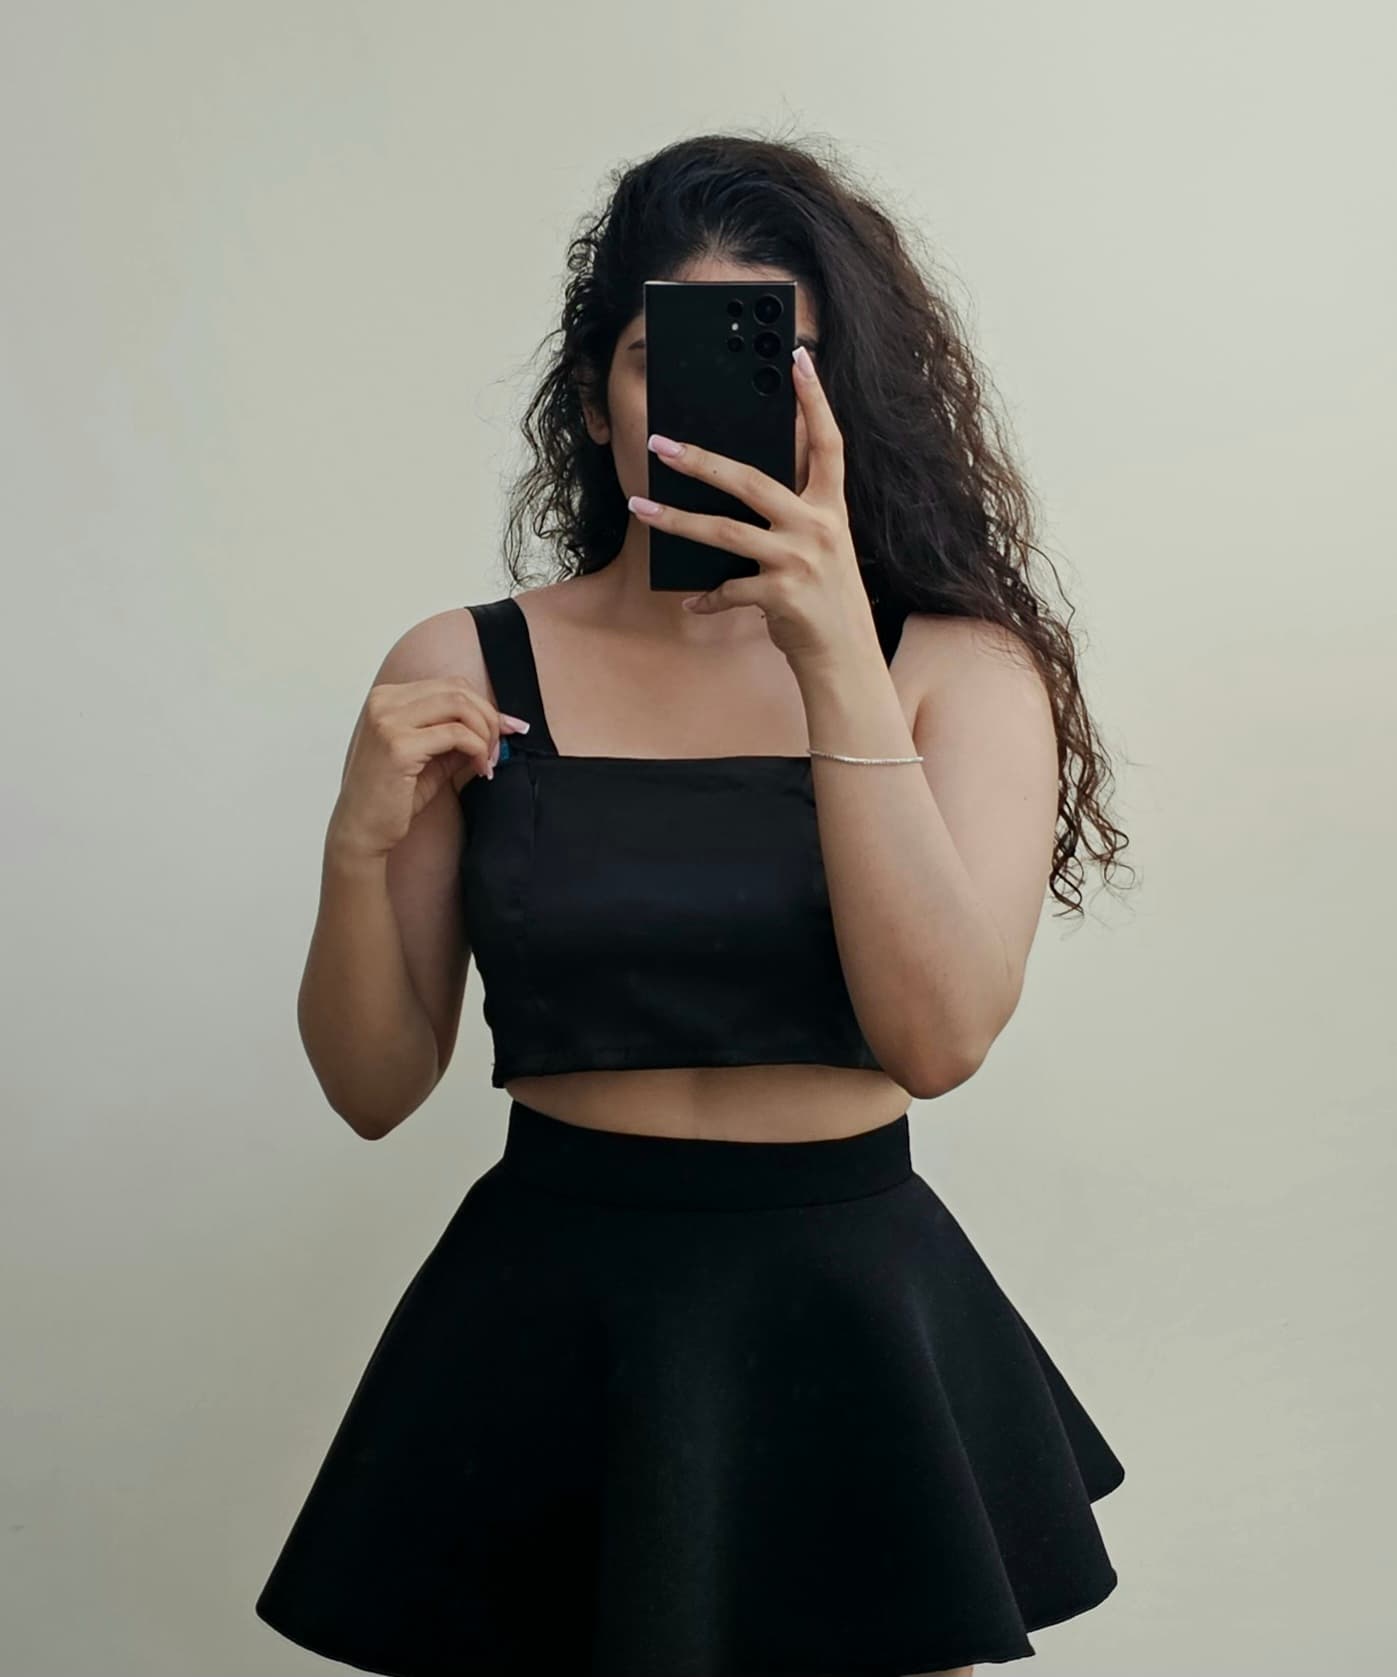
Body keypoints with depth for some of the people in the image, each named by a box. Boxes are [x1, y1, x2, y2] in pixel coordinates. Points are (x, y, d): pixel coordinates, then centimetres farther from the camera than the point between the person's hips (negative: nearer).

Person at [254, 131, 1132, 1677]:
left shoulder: (959, 665, -4)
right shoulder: (462, 671, -2)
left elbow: (938, 1036, -18)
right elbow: (376, 1089, 1)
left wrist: (834, 653, -24)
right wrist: (362, 847, -17)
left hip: (853, 1312, 0)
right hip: (548, 1311, 0)